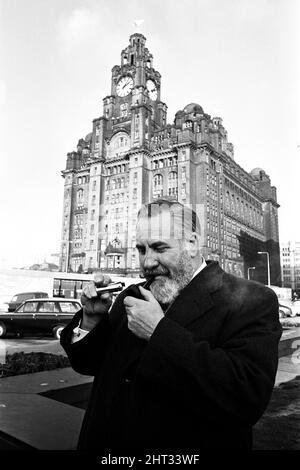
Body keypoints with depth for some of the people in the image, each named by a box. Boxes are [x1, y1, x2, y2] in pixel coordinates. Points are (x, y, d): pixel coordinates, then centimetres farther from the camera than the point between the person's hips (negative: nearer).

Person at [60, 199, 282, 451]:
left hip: (185, 451, -4)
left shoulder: (251, 301, -19)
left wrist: (159, 331, -28)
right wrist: (92, 318, -13)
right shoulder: (130, 297, -1)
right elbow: (87, 364, 6)